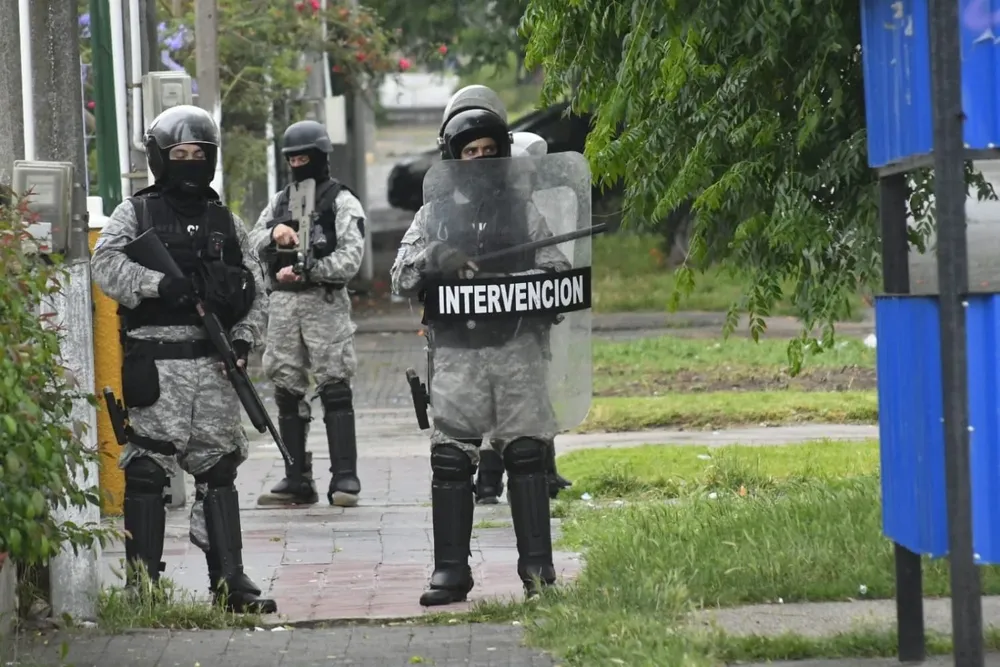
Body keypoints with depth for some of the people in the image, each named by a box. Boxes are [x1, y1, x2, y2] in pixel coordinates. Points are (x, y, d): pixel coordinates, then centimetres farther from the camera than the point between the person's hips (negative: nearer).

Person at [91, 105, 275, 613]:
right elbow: (105, 263, -12)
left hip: (214, 361, 4)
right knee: (147, 470, -4)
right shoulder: (135, 214, 4)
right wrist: (158, 284, -26)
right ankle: (142, 581, 0)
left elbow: (256, 288, 15)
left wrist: (244, 338, -2)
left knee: (218, 470, 7)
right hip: (156, 360, -4)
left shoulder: (225, 222, 16)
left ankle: (229, 579, 10)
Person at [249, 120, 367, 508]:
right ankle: (298, 481, 10)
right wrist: (274, 233, -8)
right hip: (283, 303, 6)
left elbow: (351, 258, -10)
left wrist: (306, 272, -18)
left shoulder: (342, 202, 0)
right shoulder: (280, 201, 19)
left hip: (325, 302, -6)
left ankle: (345, 478, -10)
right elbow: (253, 243, 13)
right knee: (287, 392, 5)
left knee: (334, 389, -9)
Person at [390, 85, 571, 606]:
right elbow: (401, 279, 4)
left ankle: (537, 565, 1)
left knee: (527, 455, -3)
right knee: (450, 461, -2)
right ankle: (450, 571, 1)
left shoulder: (521, 211, 12)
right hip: (457, 352, 0)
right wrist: (436, 261, -15)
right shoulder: (434, 215, 12)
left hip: (516, 349, 0)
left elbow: (556, 270, 7)